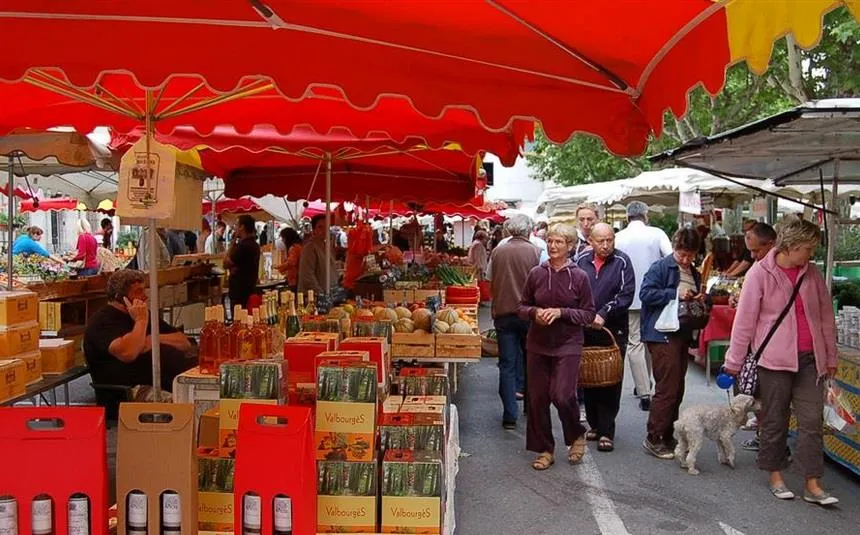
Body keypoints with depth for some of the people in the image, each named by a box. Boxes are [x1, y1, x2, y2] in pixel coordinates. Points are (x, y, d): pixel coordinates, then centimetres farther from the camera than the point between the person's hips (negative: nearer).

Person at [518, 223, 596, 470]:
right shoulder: (536, 273, 1)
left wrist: (561, 312, -16)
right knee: (537, 398, 7)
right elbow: (522, 307, 9)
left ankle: (576, 436, 18)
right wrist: (535, 312, -13)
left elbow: (589, 314, -3)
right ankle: (544, 450, 24)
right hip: (538, 344, 3)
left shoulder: (579, 277, -5)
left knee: (562, 395, -13)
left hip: (568, 345, -3)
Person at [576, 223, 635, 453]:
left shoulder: (622, 262, -2)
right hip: (585, 330, 3)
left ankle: (606, 431, 2)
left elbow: (626, 294, -9)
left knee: (611, 381, -3)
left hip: (614, 330, -3)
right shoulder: (582, 261, 8)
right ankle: (594, 424, 23)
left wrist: (603, 315, -17)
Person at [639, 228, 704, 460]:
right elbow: (645, 293, -17)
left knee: (677, 390, 12)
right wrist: (675, 294, -19)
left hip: (682, 335, 8)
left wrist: (700, 300, 5)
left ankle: (667, 436, 22)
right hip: (662, 335, -8)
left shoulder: (694, 274, 18)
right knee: (667, 388, -10)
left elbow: (699, 308, 29)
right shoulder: (660, 267, -6)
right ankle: (653, 438, -1)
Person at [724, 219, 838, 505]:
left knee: (812, 421, 2)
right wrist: (735, 361, -3)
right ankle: (776, 476, 23)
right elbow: (745, 320, -5)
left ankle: (812, 484, 9)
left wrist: (831, 357, 16)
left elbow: (826, 316, 14)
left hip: (809, 358, 4)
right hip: (774, 359, -4)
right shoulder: (760, 273, -7)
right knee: (774, 420, 7)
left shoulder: (812, 273, 6)